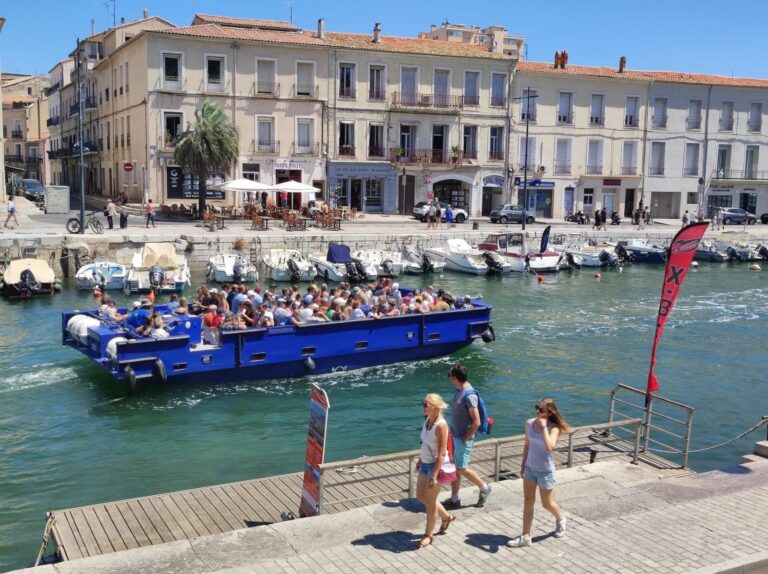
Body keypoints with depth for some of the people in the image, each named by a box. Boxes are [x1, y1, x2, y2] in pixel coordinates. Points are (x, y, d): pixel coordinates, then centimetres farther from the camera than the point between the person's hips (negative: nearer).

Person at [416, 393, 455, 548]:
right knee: (421, 497, 19)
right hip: (425, 464, 9)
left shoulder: (441, 425, -24)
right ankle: (446, 516, 40)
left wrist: (434, 475, -24)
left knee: (430, 502, 6)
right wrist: (420, 460, 20)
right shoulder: (427, 420, 1)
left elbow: (442, 453, -24)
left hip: (436, 466, -9)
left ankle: (428, 535, 24)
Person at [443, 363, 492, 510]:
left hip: (463, 439, -9)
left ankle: (484, 488, 20)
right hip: (455, 437, 9)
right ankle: (454, 499, 22)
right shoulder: (459, 391, 5)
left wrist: (465, 438, -16)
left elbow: (476, 422, -22)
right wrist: (452, 431, 14)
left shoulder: (469, 395, -23)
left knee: (461, 469, -1)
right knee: (453, 468, 12)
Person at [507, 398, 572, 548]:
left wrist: (544, 427, -33)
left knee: (547, 504, 13)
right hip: (530, 468, 5)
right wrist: (523, 465, 12)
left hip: (545, 471, -5)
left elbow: (549, 447, -38)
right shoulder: (529, 423, -4)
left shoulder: (553, 428, -20)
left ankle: (560, 519, 45)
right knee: (528, 502, 7)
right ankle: (525, 537, 15)